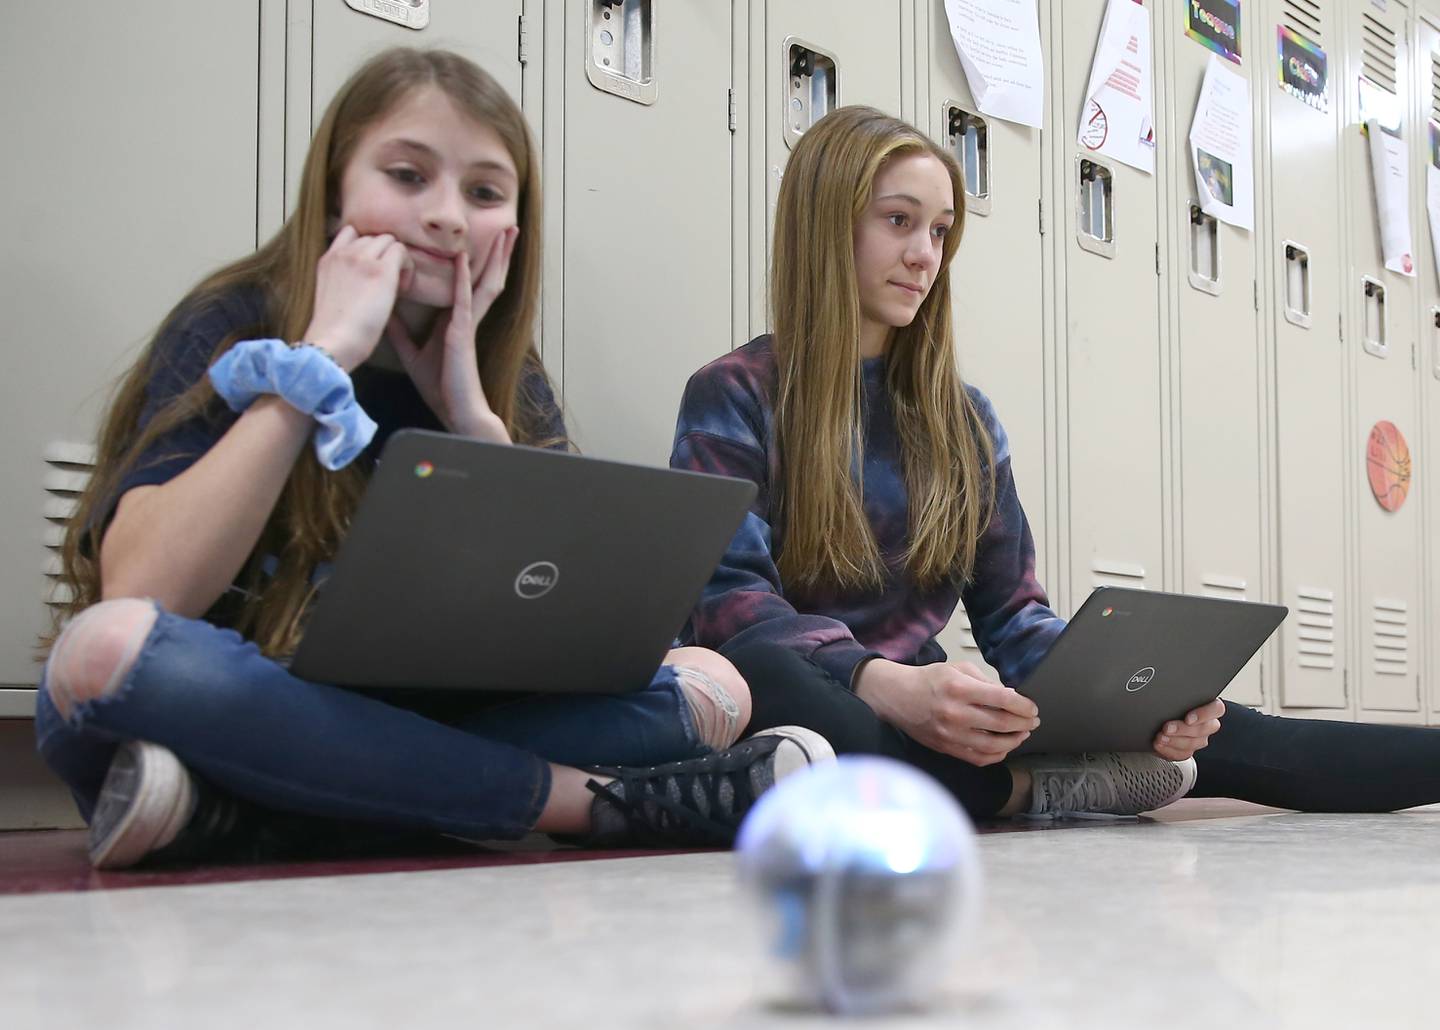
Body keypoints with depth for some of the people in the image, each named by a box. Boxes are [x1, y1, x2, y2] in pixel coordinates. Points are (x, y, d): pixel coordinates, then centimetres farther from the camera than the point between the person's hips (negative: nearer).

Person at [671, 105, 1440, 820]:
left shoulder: (961, 417, 14)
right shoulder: (733, 398, -2)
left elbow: (1011, 613, 11)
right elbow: (732, 601, -14)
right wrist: (887, 686, -33)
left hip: (920, 725, 5)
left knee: (1192, 732, -13)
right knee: (759, 690, -40)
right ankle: (1039, 787, -29)